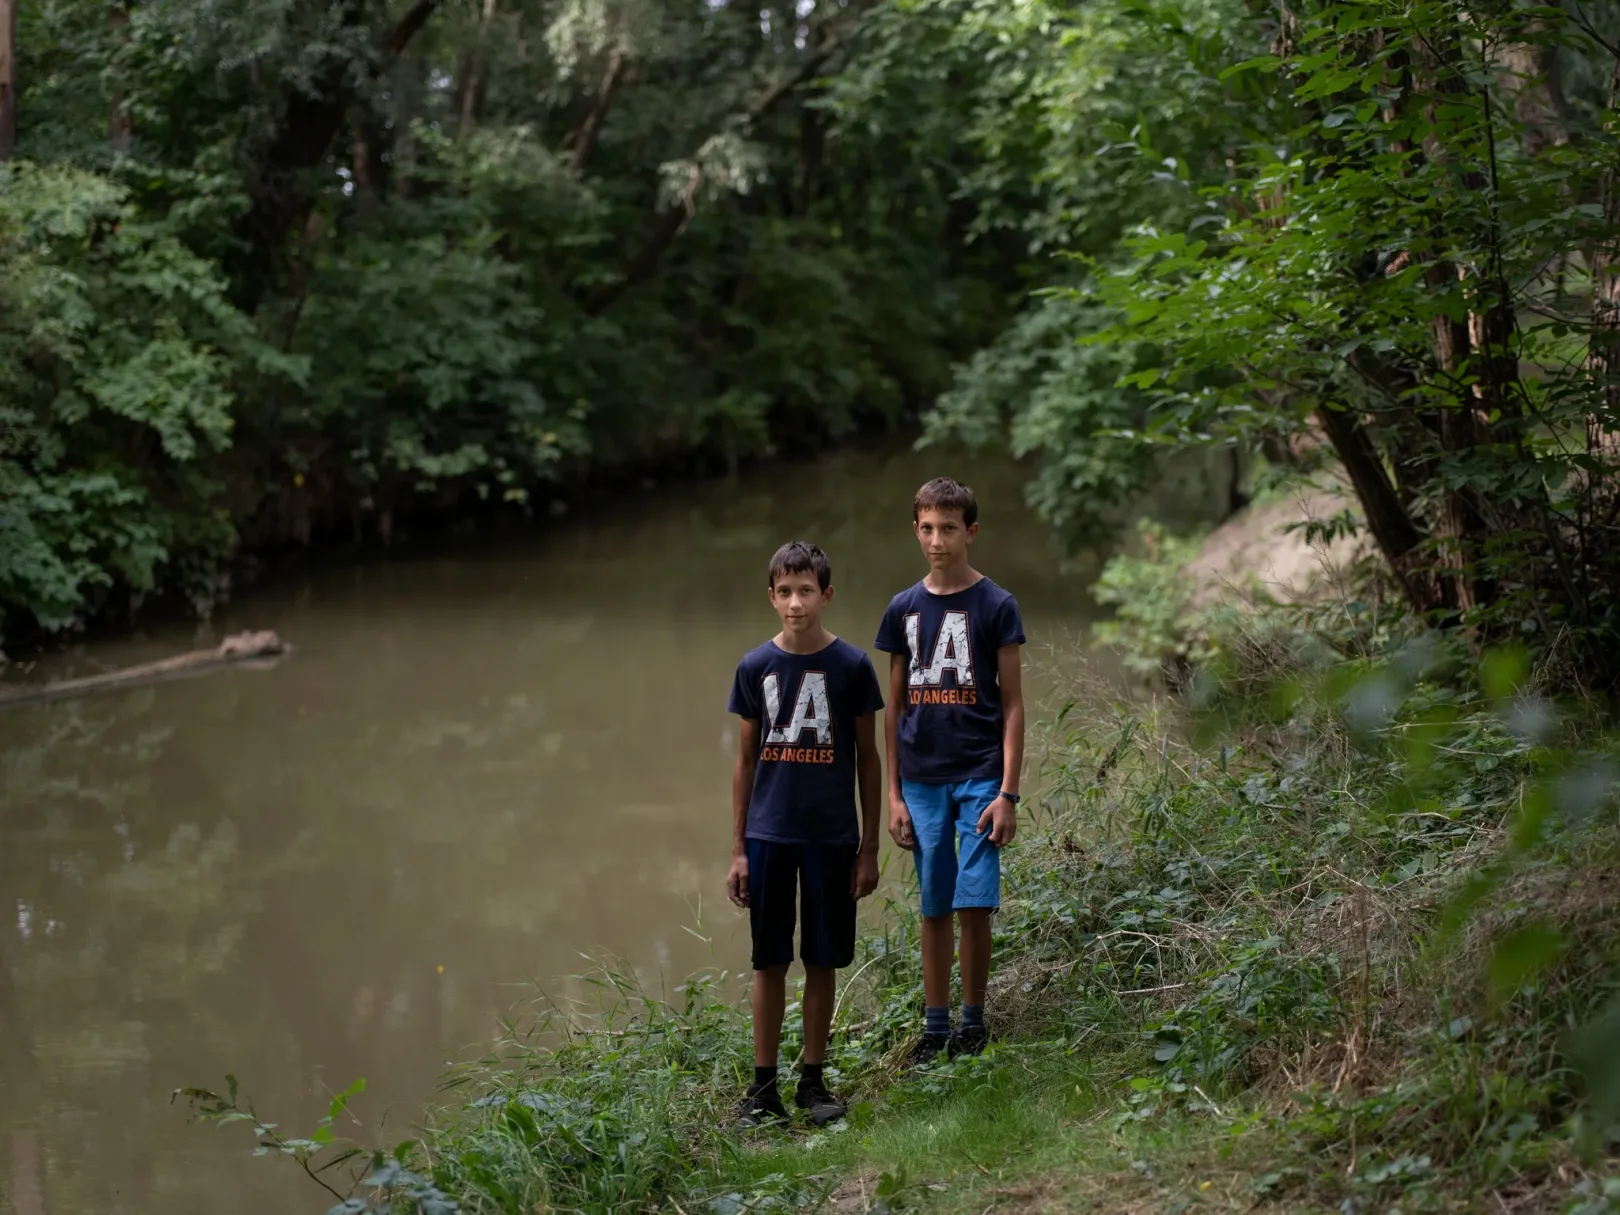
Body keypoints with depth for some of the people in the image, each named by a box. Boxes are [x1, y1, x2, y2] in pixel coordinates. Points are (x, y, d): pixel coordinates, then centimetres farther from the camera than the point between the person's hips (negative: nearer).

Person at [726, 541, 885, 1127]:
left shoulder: (851, 665, -3)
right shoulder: (755, 667, 1)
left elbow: (868, 759, 3)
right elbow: (746, 759, 7)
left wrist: (869, 847, 1)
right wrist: (737, 850, 4)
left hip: (831, 837, -1)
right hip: (768, 835, 1)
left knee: (823, 960, 7)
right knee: (769, 961, 6)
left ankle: (813, 1079, 19)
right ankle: (763, 1085, 13)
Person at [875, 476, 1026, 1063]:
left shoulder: (996, 606, -2)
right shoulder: (903, 609, 7)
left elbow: (1012, 704, -2)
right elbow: (893, 707, 11)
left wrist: (1008, 793, -8)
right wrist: (893, 794, 6)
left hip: (980, 777, -3)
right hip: (921, 781, 3)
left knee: (974, 904, -6)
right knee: (934, 907, 8)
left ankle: (973, 1023, 9)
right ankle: (935, 1026, 17)